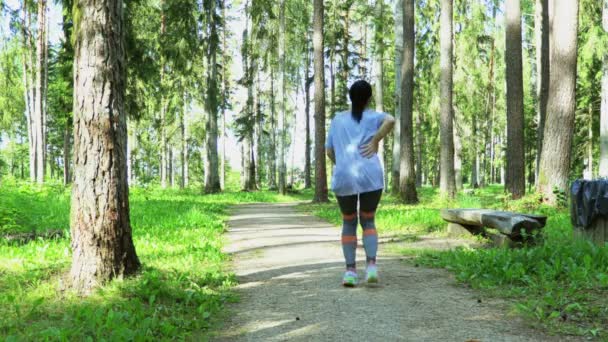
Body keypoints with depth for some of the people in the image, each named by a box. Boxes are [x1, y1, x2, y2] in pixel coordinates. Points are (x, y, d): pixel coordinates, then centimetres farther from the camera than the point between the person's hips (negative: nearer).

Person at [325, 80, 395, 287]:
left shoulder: (337, 119, 14)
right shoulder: (372, 117, 7)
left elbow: (329, 151, 14)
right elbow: (391, 120, -16)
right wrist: (376, 140, -8)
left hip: (343, 178, 1)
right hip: (370, 177, -1)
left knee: (349, 222, 16)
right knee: (368, 221, 14)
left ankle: (350, 270, 6)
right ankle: (371, 265, -6)